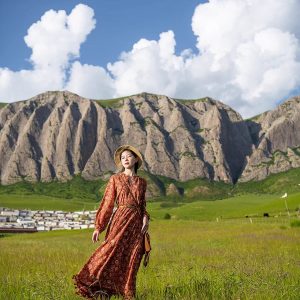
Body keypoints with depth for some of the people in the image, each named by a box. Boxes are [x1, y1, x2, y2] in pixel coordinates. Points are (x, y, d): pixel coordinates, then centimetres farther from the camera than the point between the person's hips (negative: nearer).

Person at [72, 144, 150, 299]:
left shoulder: (142, 182, 13)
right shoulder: (115, 179, 5)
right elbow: (107, 204, 2)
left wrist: (145, 218, -3)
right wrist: (98, 227, -3)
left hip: (136, 223, 3)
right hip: (120, 220, -3)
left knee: (131, 260, 3)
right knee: (111, 253, -16)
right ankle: (91, 285, -8)